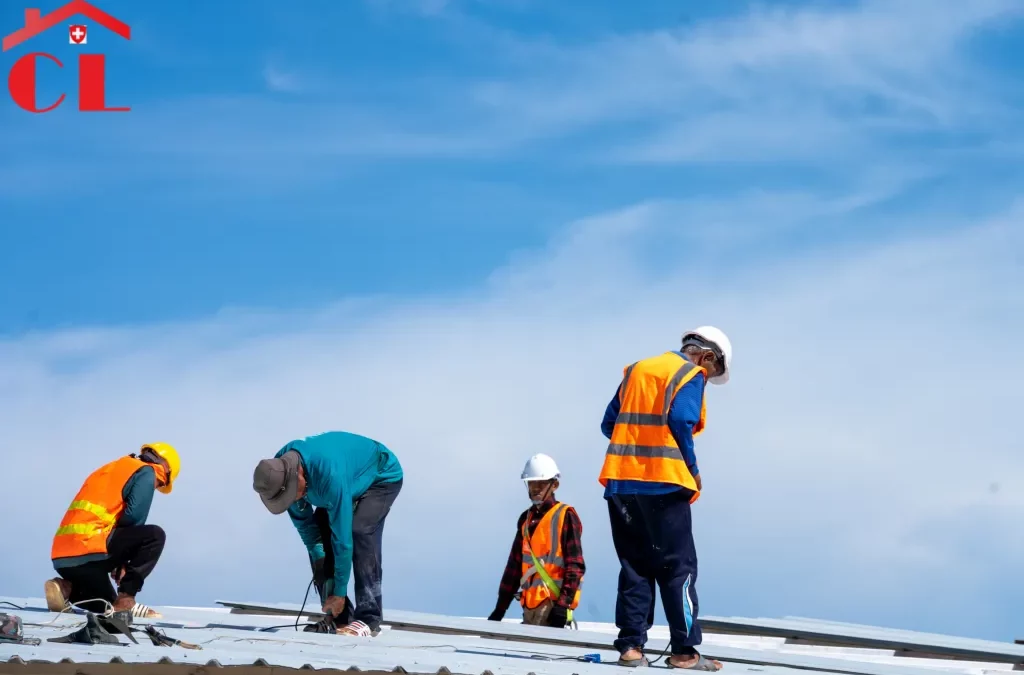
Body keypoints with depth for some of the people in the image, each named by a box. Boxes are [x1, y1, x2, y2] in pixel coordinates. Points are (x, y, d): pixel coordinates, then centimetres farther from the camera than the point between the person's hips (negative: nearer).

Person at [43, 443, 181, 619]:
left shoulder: (113, 469, 31)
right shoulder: (146, 472, 4)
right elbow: (134, 517, -9)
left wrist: (117, 563, 20)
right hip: (89, 548, -9)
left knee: (107, 606, 28)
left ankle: (66, 588, 4)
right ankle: (125, 600, -8)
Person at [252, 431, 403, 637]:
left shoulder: (330, 475, -44)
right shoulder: (278, 470, -22)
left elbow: (342, 536, -38)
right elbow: (302, 520, -8)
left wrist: (340, 592, -32)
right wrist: (318, 556, -19)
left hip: (382, 478, -8)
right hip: (353, 480, 8)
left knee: (359, 531, -28)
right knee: (318, 539, -8)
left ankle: (368, 619, -25)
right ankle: (339, 618, -2)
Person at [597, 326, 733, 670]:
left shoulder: (636, 370, 20)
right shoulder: (691, 375, 1)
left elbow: (609, 424, 16)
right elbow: (680, 422, -13)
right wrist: (692, 471, -2)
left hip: (621, 483, 6)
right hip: (663, 484, -6)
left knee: (634, 567, 10)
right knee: (678, 568, -1)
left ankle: (630, 646, 5)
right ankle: (684, 651, -3)